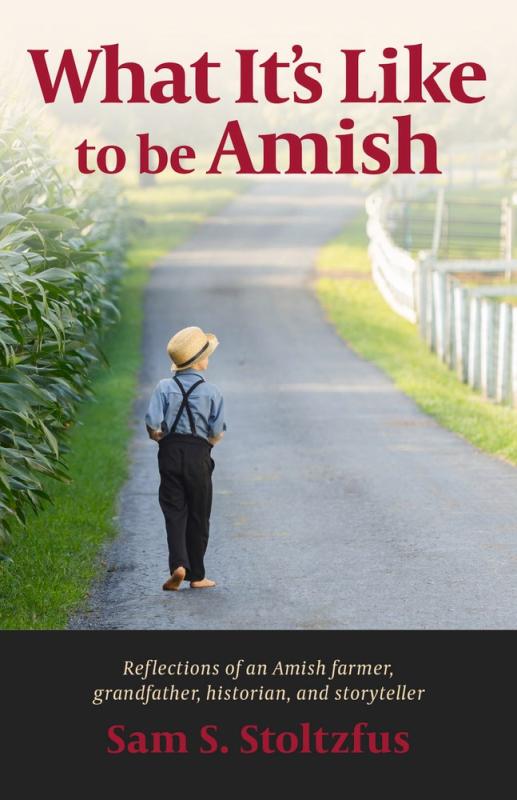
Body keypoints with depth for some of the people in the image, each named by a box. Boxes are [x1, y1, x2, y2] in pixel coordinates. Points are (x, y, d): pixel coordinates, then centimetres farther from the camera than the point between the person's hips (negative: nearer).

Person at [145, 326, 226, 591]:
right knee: (198, 515, 9)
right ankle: (196, 575, 15)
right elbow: (217, 433, -7)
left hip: (170, 453, 1)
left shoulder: (164, 387, -2)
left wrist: (160, 438, 9)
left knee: (174, 512, 5)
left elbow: (152, 424, -11)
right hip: (198, 455, -1)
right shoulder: (211, 391, -5)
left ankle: (178, 565, -16)